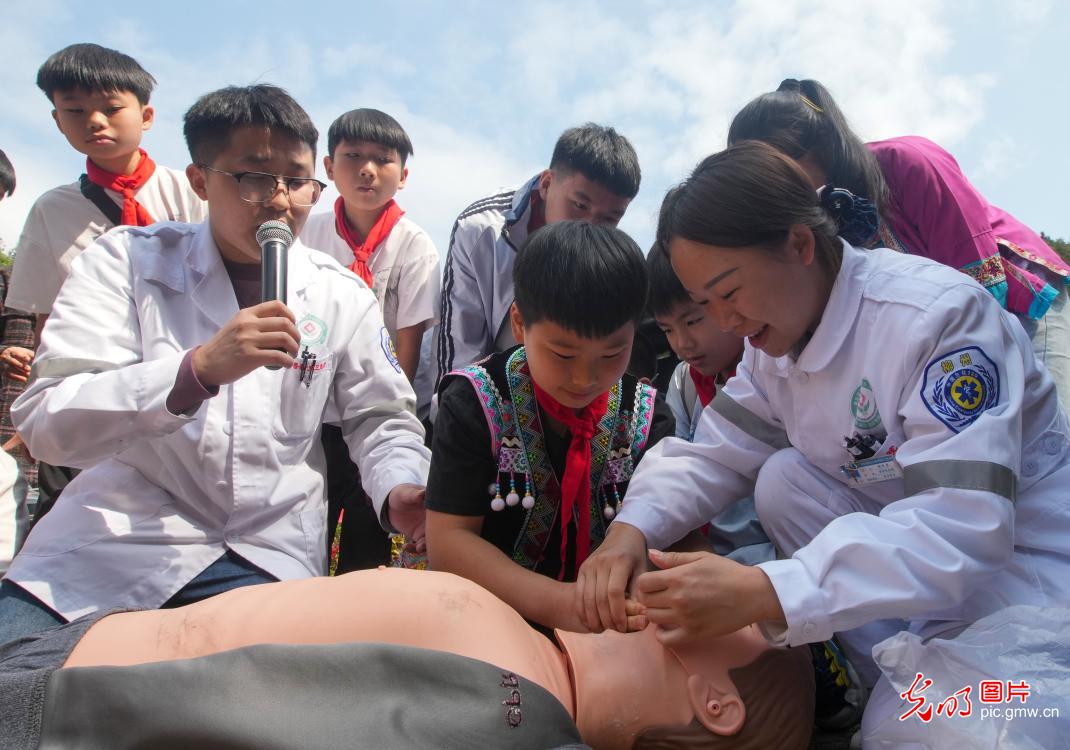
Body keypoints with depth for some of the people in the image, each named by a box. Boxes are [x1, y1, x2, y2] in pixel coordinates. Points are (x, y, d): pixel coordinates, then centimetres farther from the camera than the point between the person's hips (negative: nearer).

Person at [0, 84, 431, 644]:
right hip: (112, 535, -1)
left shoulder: (342, 298, 3)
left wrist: (401, 491, -13)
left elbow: (380, 418, 9)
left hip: (267, 556, 2)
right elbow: (45, 424, -13)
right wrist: (199, 370, -29)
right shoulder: (126, 261, -3)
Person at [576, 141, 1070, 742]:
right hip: (914, 538, 7)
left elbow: (961, 529, -35)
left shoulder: (937, 315, -27)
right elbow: (716, 454, -1)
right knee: (781, 481, -13)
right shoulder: (775, 339, -3)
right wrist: (632, 528, -22)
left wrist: (762, 594, -44)